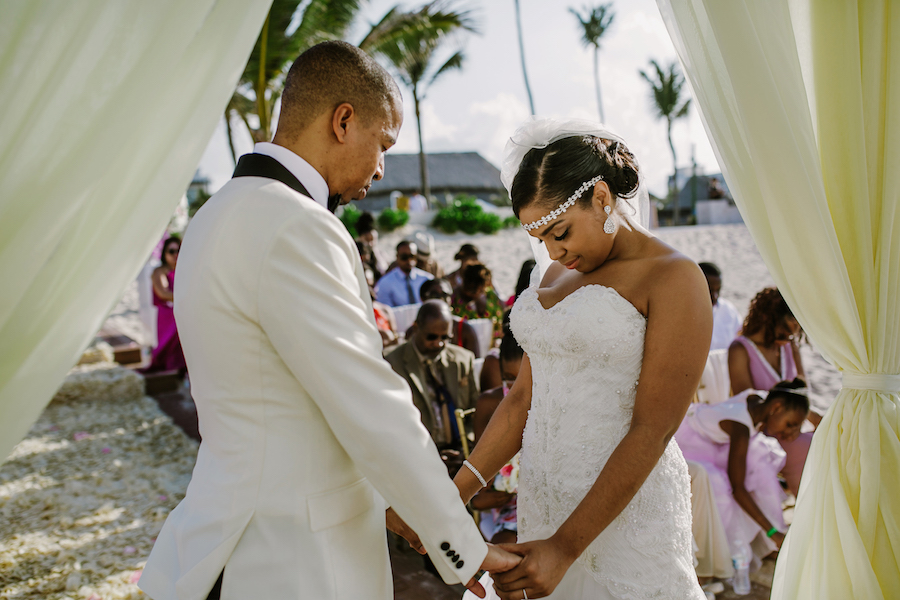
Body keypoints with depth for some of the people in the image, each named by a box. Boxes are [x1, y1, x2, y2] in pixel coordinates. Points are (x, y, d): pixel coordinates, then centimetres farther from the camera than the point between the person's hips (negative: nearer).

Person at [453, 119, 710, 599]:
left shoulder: (674, 279, -11)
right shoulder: (557, 274, 11)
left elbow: (652, 431, -16)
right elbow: (524, 397, 9)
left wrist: (565, 547, -19)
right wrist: (454, 495, 0)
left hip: (627, 507, -6)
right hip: (543, 500, 6)